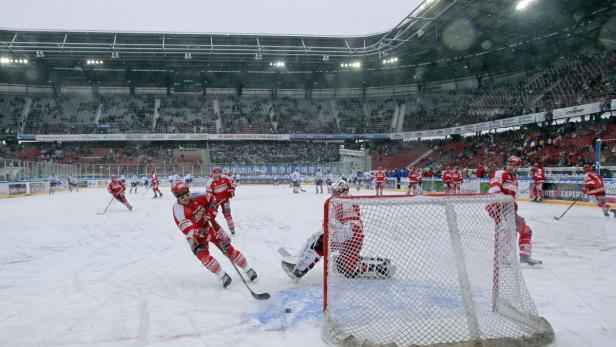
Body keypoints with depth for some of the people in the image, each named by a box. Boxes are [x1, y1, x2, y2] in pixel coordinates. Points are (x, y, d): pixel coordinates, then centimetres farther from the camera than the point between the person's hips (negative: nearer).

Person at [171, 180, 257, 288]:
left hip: (209, 225, 2)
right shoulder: (178, 210, -26)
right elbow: (189, 229, -34)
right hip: (195, 233, -1)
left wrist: (210, 213, -13)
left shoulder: (196, 197, -20)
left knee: (228, 249, 2)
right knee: (202, 254, -24)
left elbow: (212, 199, 0)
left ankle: (248, 270, 17)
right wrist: (199, 232, -52)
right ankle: (222, 276, -7)